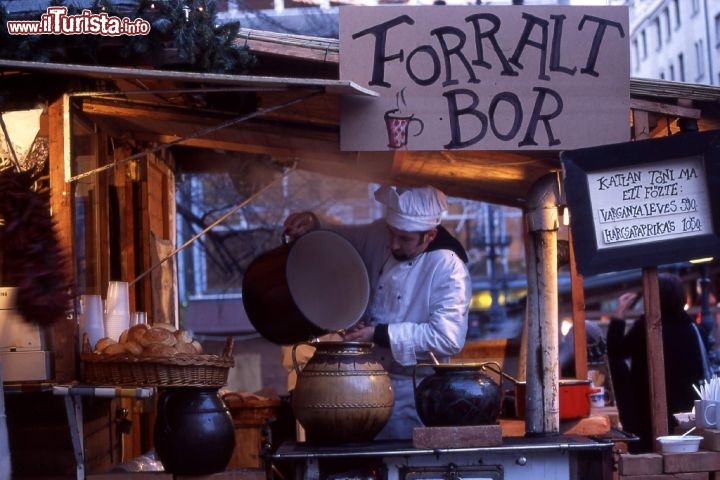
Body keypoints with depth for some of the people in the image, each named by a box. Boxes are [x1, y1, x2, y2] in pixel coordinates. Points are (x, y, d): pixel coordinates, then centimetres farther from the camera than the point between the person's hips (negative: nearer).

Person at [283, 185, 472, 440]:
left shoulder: (448, 268, -20)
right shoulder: (380, 236, 0)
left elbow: (448, 337, -27)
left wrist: (380, 334, -26)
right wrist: (312, 225, -6)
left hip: (412, 395, -6)